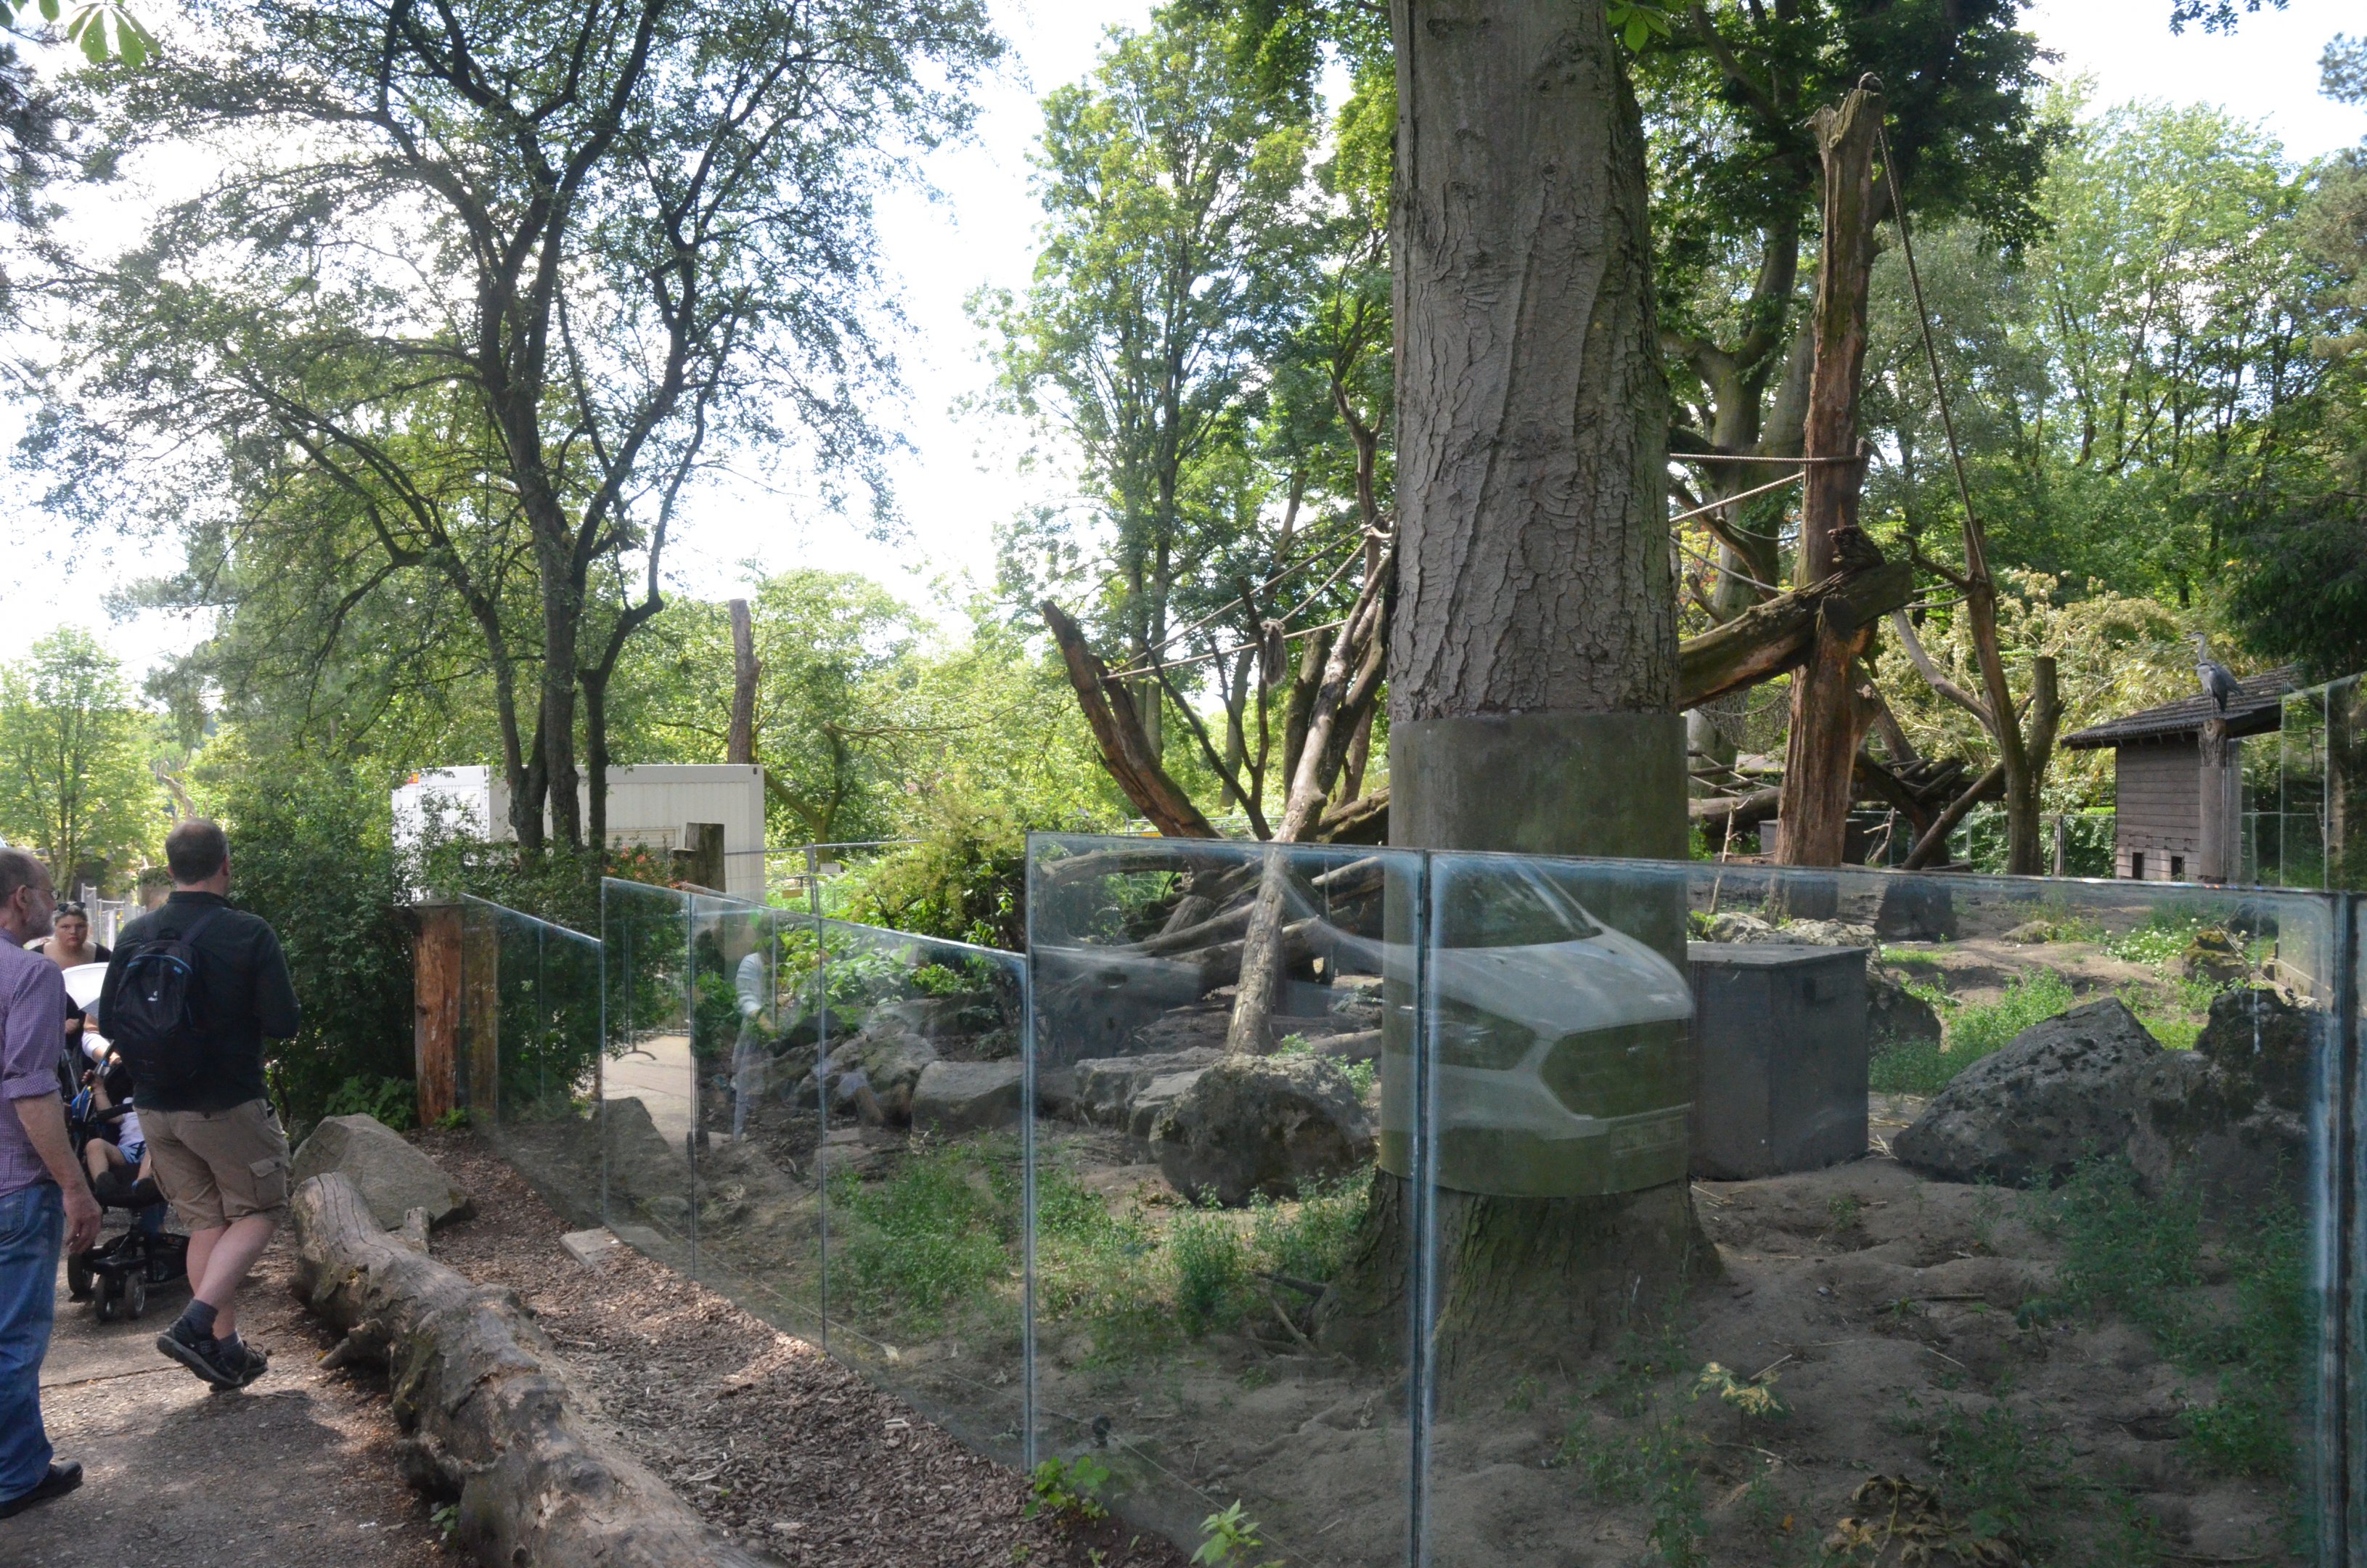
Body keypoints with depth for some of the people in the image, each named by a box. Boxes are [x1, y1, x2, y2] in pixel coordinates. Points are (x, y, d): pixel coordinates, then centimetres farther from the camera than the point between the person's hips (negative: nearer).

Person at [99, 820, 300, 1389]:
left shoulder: (135, 935, 0)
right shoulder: (250, 935, -14)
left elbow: (107, 1020, 6)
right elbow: (283, 1023, -14)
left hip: (156, 1106, 5)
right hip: (228, 1105, -5)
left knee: (205, 1220, 15)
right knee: (258, 1213, 10)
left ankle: (226, 1349, 18)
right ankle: (195, 1324, -8)